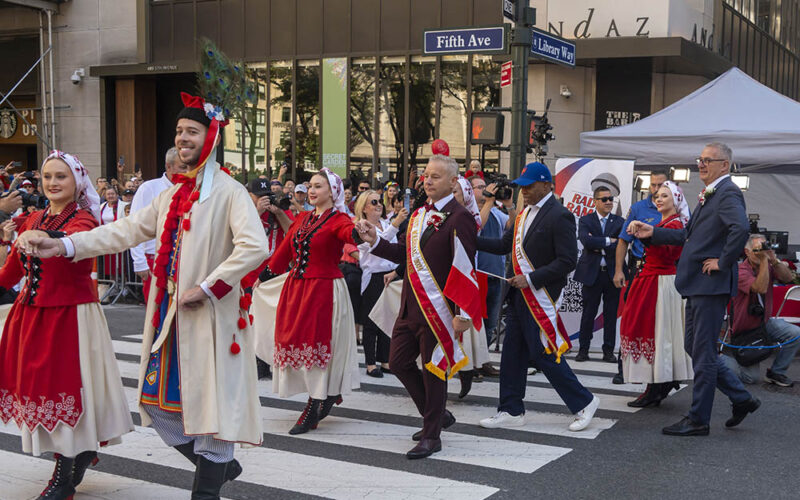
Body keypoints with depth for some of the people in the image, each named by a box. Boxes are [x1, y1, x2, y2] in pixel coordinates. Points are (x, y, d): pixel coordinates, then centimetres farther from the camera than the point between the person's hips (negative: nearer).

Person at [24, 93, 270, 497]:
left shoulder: (228, 191, -10)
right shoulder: (174, 194, 14)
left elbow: (254, 247, -22)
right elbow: (129, 230, 13)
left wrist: (206, 287, -19)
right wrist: (65, 245, 5)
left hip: (208, 315, -8)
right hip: (169, 313, 8)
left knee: (209, 400, -1)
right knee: (159, 400, 12)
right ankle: (220, 464, 29)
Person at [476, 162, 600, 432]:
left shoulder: (559, 216, -13)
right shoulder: (524, 214, 14)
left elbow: (567, 261, -18)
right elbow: (504, 245, 16)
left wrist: (531, 279, -21)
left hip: (541, 296, -9)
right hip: (519, 295, 9)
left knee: (544, 354, -5)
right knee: (513, 353, 11)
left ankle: (584, 402, 11)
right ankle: (511, 411, 20)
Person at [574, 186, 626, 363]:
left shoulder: (619, 222, 6)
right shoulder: (585, 221, 4)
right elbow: (586, 240, -15)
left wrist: (598, 247, -10)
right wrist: (608, 241, -12)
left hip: (613, 273, 1)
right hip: (591, 273, -1)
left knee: (611, 314, 5)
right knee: (589, 312, 2)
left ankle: (609, 351, 12)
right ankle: (583, 349, 10)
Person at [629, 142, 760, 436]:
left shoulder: (728, 194, -14)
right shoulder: (709, 195, 18)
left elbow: (741, 228, -33)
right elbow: (688, 236, 25)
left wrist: (723, 262, -23)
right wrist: (652, 233, 19)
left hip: (711, 285, -10)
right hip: (697, 285, 10)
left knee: (703, 353, -2)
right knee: (696, 348, 16)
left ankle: (698, 420, 8)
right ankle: (742, 399, 26)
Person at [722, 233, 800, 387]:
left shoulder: (768, 267, 0)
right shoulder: (741, 271, -20)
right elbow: (761, 288, -35)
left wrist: (773, 259, -27)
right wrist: (764, 259, -35)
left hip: (765, 322, 6)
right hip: (744, 329, -6)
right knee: (752, 377, -8)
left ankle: (776, 372, 0)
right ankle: (720, 359, 19)